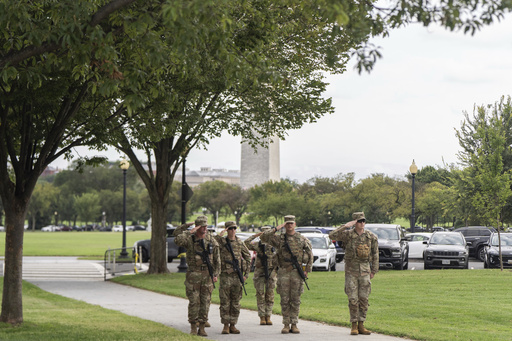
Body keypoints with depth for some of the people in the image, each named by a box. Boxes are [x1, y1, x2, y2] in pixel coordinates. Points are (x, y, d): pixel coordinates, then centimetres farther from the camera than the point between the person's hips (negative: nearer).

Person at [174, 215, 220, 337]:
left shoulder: (211, 239, 5)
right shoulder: (189, 238, -4)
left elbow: (217, 258, 7)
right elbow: (177, 240, -25)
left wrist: (216, 274, 0)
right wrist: (189, 231, -22)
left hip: (207, 275, 3)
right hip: (193, 275, -3)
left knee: (205, 302, 4)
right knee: (194, 302, -2)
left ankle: (202, 328, 11)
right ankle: (193, 328, 7)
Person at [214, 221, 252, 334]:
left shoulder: (240, 243, 8)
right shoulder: (222, 242, 2)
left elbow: (248, 257, 13)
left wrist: (246, 274, 7)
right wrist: (220, 235, -13)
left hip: (238, 276, 2)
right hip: (225, 276, -2)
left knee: (236, 303, 5)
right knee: (225, 302, -1)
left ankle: (233, 325, 12)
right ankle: (225, 325, 6)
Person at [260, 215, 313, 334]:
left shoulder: (302, 239, 7)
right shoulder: (279, 238, 6)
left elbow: (310, 255, 10)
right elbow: (264, 237, -5)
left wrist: (307, 270, 3)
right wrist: (276, 229, -7)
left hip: (297, 272, 0)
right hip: (283, 272, 0)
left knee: (295, 300, 2)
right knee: (284, 300, 1)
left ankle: (294, 324, 8)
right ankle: (286, 324, 8)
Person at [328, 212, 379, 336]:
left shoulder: (371, 237, 3)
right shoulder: (347, 234, -3)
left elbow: (375, 255, 9)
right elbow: (332, 235, -18)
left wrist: (374, 271, 7)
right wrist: (345, 226, -21)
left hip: (365, 271, 2)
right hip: (351, 271, -2)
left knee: (364, 299, 2)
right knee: (353, 299, -2)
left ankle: (361, 325, 10)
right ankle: (354, 326, 6)